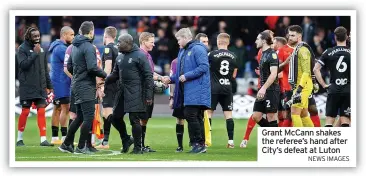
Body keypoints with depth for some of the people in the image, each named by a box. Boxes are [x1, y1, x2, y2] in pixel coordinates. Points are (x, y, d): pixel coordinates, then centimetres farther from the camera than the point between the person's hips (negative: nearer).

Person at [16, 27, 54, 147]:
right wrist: (35, 53, -18)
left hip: (40, 87, 5)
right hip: (27, 86, -5)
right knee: (25, 111, 0)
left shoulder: (41, 49, 12)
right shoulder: (22, 49, -5)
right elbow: (23, 64, -18)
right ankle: (19, 139, 12)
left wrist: (49, 85, 17)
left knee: (41, 111, -2)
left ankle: (43, 139, -3)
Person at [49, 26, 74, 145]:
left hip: (57, 81, 11)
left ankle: (55, 137, 14)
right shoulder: (61, 48, -15)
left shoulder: (57, 47, 18)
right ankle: (65, 137, -14)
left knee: (57, 108, 11)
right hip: (61, 81, -11)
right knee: (66, 108, -11)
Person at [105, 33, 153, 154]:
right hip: (123, 93, 7)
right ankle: (126, 140, 27)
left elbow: (148, 76, -10)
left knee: (134, 119, -8)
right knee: (116, 117, 7)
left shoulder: (140, 56, -8)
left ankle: (138, 147, 1)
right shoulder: (120, 58, 14)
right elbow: (115, 75, 20)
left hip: (135, 93, -7)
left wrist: (148, 95, -14)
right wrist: (104, 80, 1)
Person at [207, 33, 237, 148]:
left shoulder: (212, 54, -8)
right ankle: (231, 141, 2)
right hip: (227, 88, 3)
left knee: (208, 112, 2)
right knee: (228, 114, 6)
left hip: (214, 88, -3)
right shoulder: (233, 56, 4)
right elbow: (234, 75, 11)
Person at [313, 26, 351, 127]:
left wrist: (324, 85, 2)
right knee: (345, 121, 1)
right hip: (348, 90, 0)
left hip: (333, 90, 0)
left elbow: (316, 69, -3)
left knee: (329, 120, 4)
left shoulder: (328, 53, 2)